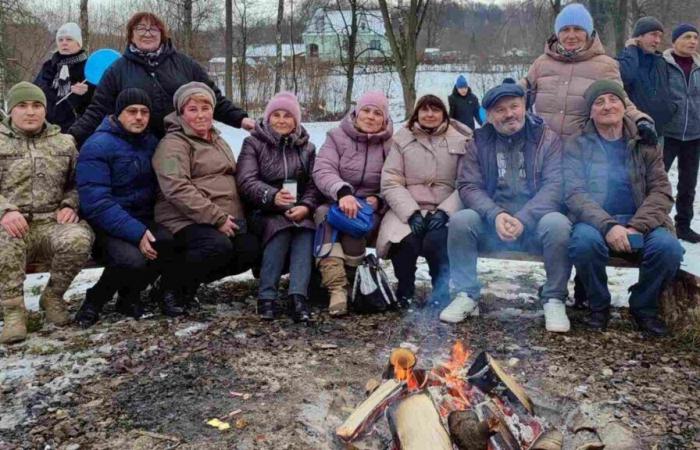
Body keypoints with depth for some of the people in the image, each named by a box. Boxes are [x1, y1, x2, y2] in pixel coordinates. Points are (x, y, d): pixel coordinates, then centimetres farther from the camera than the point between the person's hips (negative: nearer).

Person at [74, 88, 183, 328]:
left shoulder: (152, 142, 10)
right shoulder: (97, 146, -11)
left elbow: (160, 186, 14)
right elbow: (96, 202, -20)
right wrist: (136, 233, -28)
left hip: (144, 220, 6)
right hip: (107, 227, -6)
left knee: (169, 242, -26)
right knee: (133, 259, -33)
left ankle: (130, 296, -1)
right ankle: (94, 301, -2)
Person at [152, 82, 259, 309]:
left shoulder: (218, 141, 24)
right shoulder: (173, 144, -4)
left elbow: (232, 178, 33)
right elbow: (177, 189, -17)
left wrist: (231, 217, 15)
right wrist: (217, 218, -21)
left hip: (224, 219, 8)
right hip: (186, 220, -8)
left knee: (252, 249, -15)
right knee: (219, 246, -34)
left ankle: (191, 281, 4)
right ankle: (173, 285, -8)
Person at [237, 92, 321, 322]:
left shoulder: (306, 148, 16)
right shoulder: (254, 143, 6)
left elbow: (314, 184, 3)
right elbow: (246, 181, -10)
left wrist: (306, 206, -19)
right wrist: (272, 196, -29)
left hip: (298, 211, 2)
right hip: (264, 212, -2)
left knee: (305, 229, -30)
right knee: (281, 228, -33)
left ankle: (298, 296, -40)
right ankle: (267, 296, -34)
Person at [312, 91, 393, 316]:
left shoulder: (390, 144, 5)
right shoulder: (337, 136, 3)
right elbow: (322, 170, -13)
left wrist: (379, 200, -20)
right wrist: (342, 191, -33)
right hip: (335, 203, 1)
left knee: (353, 224, -33)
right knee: (323, 215, -32)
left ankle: (352, 281, -19)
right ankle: (337, 287, -43)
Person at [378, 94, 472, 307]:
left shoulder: (461, 140, 7)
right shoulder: (402, 139, 9)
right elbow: (390, 183, 1)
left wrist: (444, 212, -16)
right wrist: (412, 212, -13)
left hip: (445, 212, 0)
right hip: (408, 210, 1)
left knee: (435, 241, -30)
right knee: (406, 242, -30)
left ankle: (442, 294, -4)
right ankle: (405, 292, -2)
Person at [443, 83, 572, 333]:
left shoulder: (548, 138, 2)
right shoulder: (479, 142, 8)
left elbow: (555, 186, -9)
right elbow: (468, 186, -1)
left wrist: (523, 219, -22)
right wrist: (495, 215, -20)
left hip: (535, 221, -1)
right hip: (492, 222, 2)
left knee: (557, 223, -32)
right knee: (460, 220, -25)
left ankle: (554, 300, -12)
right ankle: (466, 295, -10)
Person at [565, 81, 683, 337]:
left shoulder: (644, 145, 12)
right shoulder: (577, 147, 6)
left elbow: (661, 192, 3)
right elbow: (574, 194, -6)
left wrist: (636, 227, -17)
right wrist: (608, 225, -24)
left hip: (640, 222, 2)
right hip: (595, 222, -2)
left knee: (669, 247, -28)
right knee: (585, 241, -35)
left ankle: (644, 308, 2)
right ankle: (599, 306, -6)